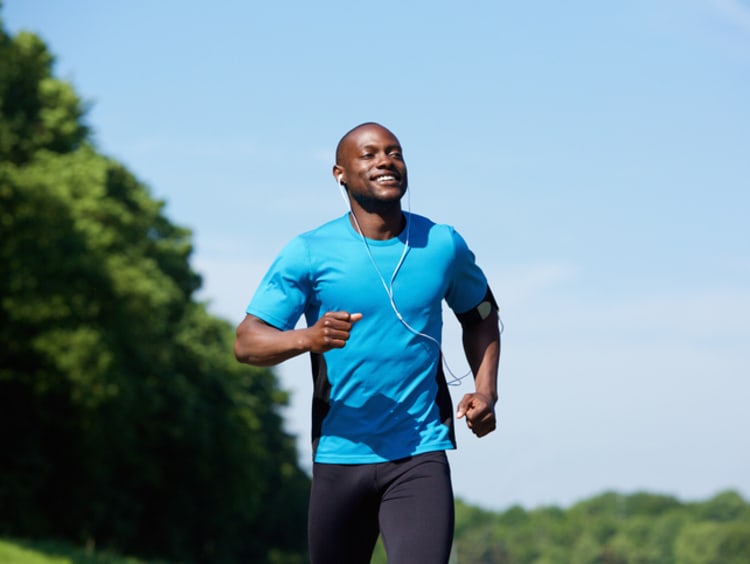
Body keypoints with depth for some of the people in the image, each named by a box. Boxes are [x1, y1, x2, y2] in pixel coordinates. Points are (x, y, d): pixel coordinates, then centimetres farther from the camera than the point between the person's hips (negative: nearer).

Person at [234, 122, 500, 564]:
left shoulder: (444, 245, 5)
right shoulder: (309, 254, -3)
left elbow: (481, 316, 22)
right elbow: (247, 343, -7)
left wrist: (486, 391, 6)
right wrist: (309, 338, -27)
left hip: (421, 454, 0)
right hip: (340, 456, 0)